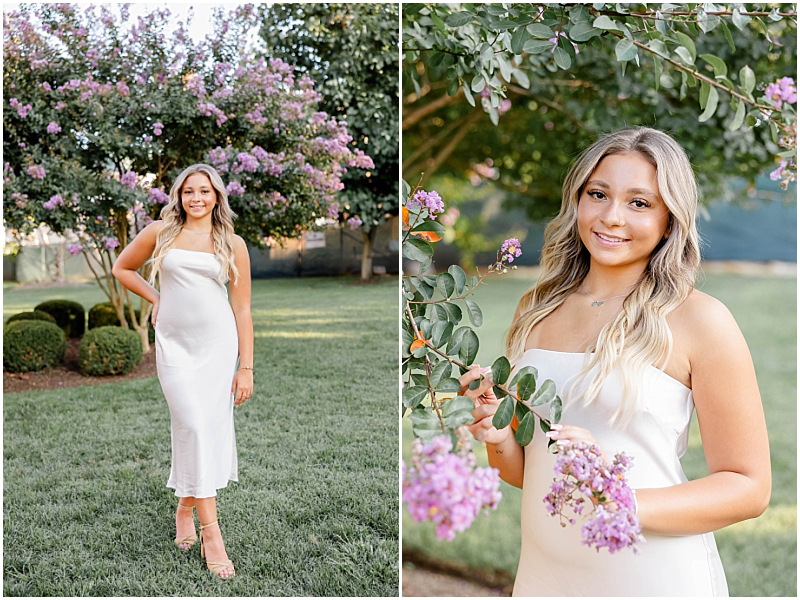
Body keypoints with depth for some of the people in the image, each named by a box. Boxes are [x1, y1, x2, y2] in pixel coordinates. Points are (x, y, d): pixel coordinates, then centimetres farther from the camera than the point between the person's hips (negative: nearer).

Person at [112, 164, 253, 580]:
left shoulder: (233, 244, 5)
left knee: (212, 428, 3)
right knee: (193, 426, -9)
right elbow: (122, 268, 21)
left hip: (218, 343, 1)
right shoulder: (160, 232, 5)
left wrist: (246, 367, 1)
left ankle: (185, 508, 27)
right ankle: (211, 533, -6)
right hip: (174, 342, -1)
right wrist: (156, 299, 10)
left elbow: (242, 310, 5)